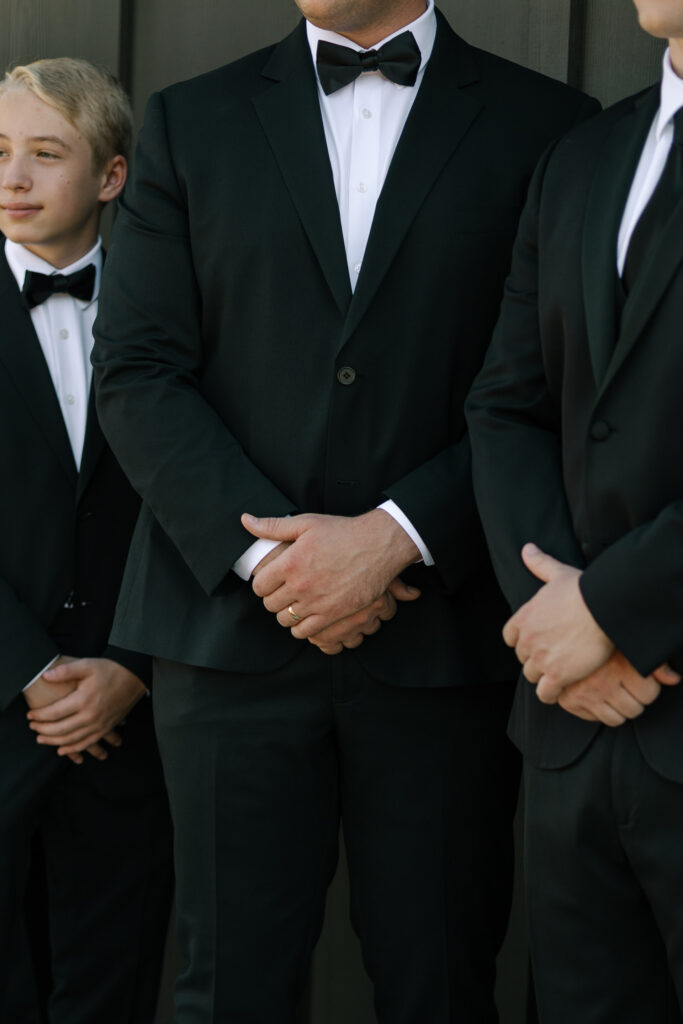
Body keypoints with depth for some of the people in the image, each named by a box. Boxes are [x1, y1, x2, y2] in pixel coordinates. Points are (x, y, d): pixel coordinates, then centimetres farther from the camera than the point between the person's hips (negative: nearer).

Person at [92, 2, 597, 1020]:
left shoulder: (547, 125, 5)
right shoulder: (190, 121, 10)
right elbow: (138, 374, 3)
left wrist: (397, 537, -12)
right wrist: (263, 551, -9)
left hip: (443, 640, -1)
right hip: (234, 623, 1)